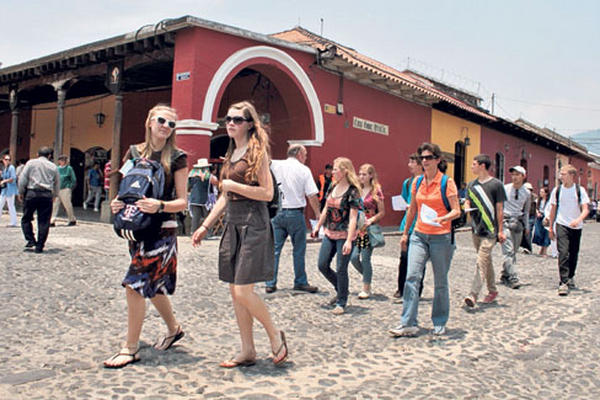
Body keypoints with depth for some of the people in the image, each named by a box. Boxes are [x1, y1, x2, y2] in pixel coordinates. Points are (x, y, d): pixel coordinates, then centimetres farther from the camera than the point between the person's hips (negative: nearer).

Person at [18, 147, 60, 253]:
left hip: (31, 193, -1)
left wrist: (21, 192, 10)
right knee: (44, 221, 4)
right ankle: (39, 246, 5)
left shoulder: (31, 163, 5)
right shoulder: (53, 166, 10)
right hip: (47, 194, 1)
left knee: (26, 218, 12)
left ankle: (31, 240, 2)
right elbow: (57, 183, 16)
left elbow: (22, 178, 1)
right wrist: (54, 195, 28)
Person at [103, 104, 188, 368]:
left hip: (162, 229, -6)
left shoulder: (176, 158, -4)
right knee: (151, 285, 16)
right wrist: (117, 203, -7)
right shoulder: (134, 152, 9)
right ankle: (173, 328, 39)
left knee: (135, 284, -10)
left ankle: (131, 349, 5)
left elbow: (182, 201, -6)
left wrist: (159, 206, -24)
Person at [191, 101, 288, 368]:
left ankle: (275, 336, 13)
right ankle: (247, 351, 18)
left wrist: (233, 185, -13)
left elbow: (267, 193, -15)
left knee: (243, 291, -10)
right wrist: (205, 226, 18)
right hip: (232, 225, 8)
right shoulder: (231, 154, 17)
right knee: (235, 292, 8)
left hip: (252, 225, -8)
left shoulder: (256, 151, -7)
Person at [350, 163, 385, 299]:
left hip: (369, 229, -5)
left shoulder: (376, 191, -4)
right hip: (356, 227, 5)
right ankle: (367, 276, 27)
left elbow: (382, 212, -3)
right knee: (354, 257, 0)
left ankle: (366, 289, 9)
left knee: (365, 258, -3)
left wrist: (370, 220, -18)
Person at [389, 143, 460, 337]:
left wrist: (442, 219, -29)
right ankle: (408, 324, -5)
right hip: (419, 235, 4)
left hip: (441, 237, -4)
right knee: (412, 277, -8)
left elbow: (456, 211, -10)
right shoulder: (417, 182, 8)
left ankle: (439, 323, 22)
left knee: (440, 281, 7)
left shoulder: (447, 182, -6)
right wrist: (405, 233, 20)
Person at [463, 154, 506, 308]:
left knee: (481, 262, -12)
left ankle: (473, 295, -16)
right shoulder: (471, 184, 11)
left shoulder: (496, 184, -5)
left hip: (490, 230, -6)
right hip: (476, 228, 6)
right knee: (486, 260, 16)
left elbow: (499, 208, -5)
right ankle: (492, 290, 29)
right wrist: (467, 206, -6)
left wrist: (500, 230, -7)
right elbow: (468, 202, 19)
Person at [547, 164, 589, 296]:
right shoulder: (557, 190, 2)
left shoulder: (580, 190, -2)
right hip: (562, 225, -1)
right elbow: (553, 209, 10)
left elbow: (585, 209, -8)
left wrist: (579, 219, -28)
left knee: (573, 254, 10)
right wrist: (551, 226, 10)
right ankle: (564, 283, -17)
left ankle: (570, 278, 31)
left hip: (576, 226, 1)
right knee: (563, 253, -14)